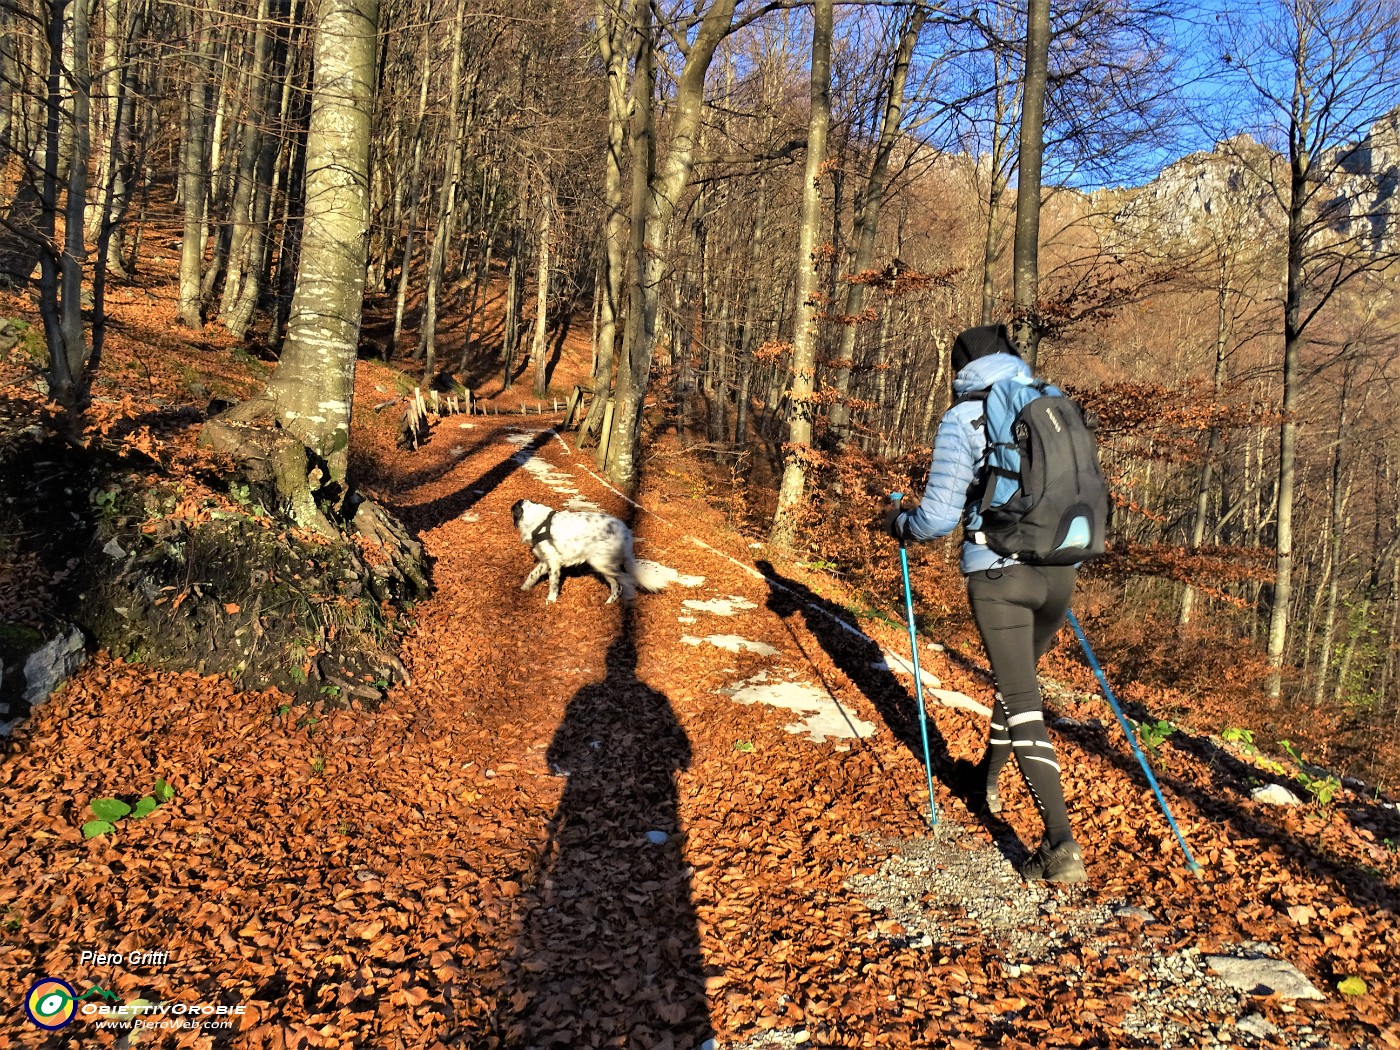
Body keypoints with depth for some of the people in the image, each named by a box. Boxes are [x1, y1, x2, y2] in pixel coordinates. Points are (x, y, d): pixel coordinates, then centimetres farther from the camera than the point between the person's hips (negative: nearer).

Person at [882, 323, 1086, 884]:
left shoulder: (962, 419, -3)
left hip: (998, 574, -5)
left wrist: (897, 522, 13)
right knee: (1017, 678, 26)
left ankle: (1062, 846, -9)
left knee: (1023, 707, -3)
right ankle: (987, 781, 45)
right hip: (1059, 573, 5)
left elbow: (938, 516, -7)